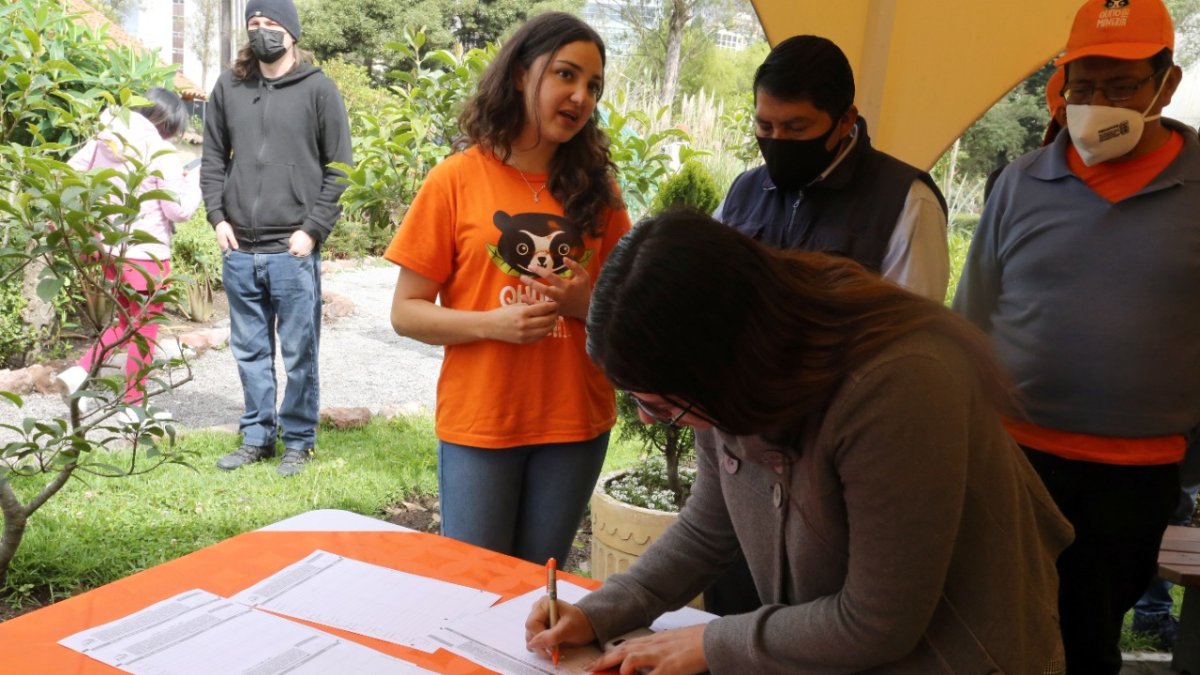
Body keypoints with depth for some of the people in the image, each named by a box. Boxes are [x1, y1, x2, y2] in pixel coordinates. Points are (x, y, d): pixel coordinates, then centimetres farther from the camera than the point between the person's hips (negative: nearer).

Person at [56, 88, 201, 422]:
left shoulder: (104, 140, 5)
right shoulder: (162, 153, -15)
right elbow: (179, 209, -14)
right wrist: (195, 181, 2)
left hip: (106, 246, 7)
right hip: (144, 251, -7)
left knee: (127, 320, 25)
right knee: (144, 328, 9)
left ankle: (81, 371, 11)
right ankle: (134, 404, 18)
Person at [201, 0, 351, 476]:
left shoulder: (318, 89, 0)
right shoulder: (228, 87, 11)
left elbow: (338, 169, -2)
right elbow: (213, 157, 16)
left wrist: (313, 229, -9)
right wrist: (218, 216, 3)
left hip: (294, 249, -4)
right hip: (239, 249, 4)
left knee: (299, 354, 3)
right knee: (250, 351, 12)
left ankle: (299, 441, 17)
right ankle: (257, 436, 26)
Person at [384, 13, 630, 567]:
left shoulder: (595, 188, 4)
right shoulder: (456, 180, -6)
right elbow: (406, 312, -4)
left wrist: (587, 303, -11)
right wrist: (493, 322, -20)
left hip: (577, 422, 3)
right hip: (478, 424, -2)